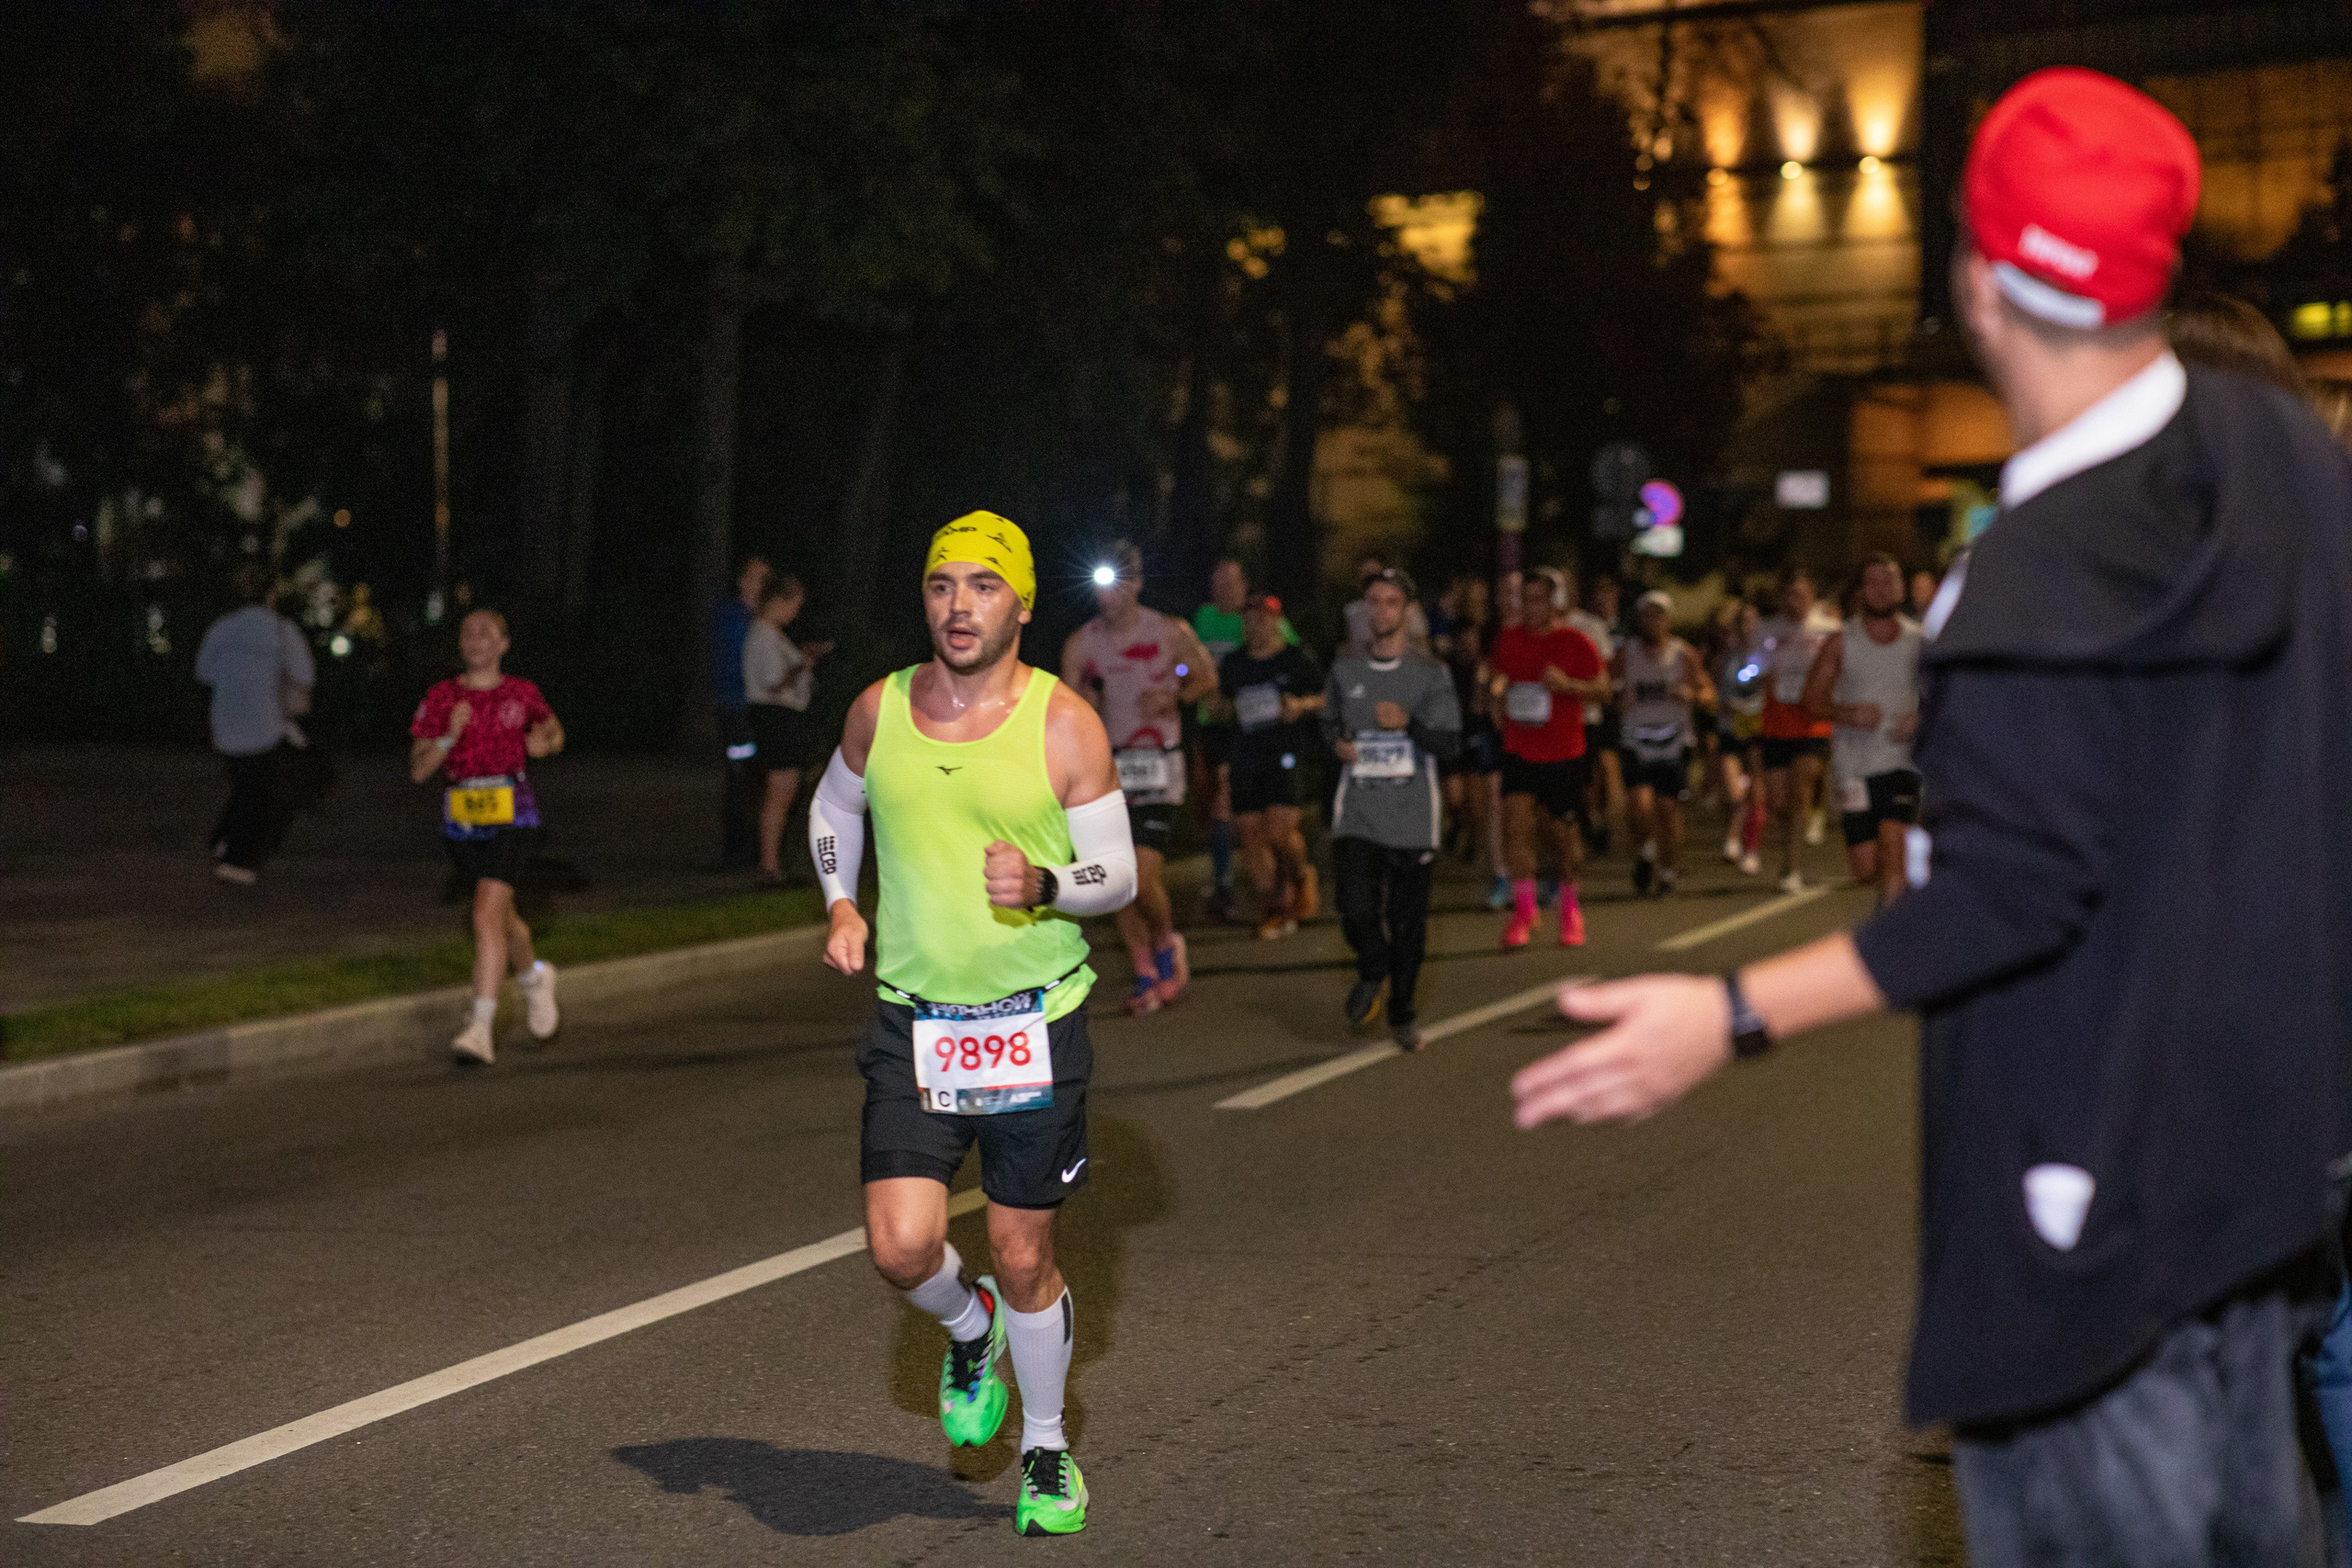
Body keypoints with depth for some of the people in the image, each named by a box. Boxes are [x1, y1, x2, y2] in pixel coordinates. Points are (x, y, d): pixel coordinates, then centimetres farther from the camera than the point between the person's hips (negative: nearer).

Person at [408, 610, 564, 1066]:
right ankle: (535, 977, 51)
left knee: (487, 914, -18)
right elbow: (418, 770, -2)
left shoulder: (521, 693, 1)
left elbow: (553, 729, 21)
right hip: (460, 822, 3)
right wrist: (450, 736, -19)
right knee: (500, 915, 19)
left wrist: (546, 743, -2)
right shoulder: (440, 698, 2)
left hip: (512, 818, -3)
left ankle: (480, 1029, -20)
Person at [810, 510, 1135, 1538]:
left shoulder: (1064, 724, -7)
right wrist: (840, 906, 6)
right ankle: (970, 1325, 26)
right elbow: (833, 809, 22)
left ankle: (1046, 1449, 30)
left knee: (1023, 1260, 6)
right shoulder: (879, 711, 2)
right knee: (901, 1250, -11)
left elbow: (1119, 874, -3)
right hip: (913, 1025, 2)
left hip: (1036, 1025, -2)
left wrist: (1044, 887, -23)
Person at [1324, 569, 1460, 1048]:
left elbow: (1451, 743, -4)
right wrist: (1337, 742, 2)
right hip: (1357, 814, 1)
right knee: (1357, 911, -13)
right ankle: (1374, 972, 21)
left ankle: (1402, 1013, 21)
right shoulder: (1345, 669, 9)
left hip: (1413, 816, -1)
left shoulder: (1431, 673, 1)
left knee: (1409, 919, 1)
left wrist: (1408, 724, -20)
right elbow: (1330, 720, 25)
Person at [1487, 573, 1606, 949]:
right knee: (1516, 824, -13)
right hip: (1519, 751, 2)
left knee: (1561, 833, 6)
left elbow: (1601, 685, -4)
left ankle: (1570, 907, 29)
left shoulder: (1576, 642, -5)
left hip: (1563, 753, -2)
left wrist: (1567, 684, -22)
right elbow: (1495, 675, 19)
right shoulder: (1508, 640, 5)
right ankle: (1524, 911, -6)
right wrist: (1495, 687, -5)